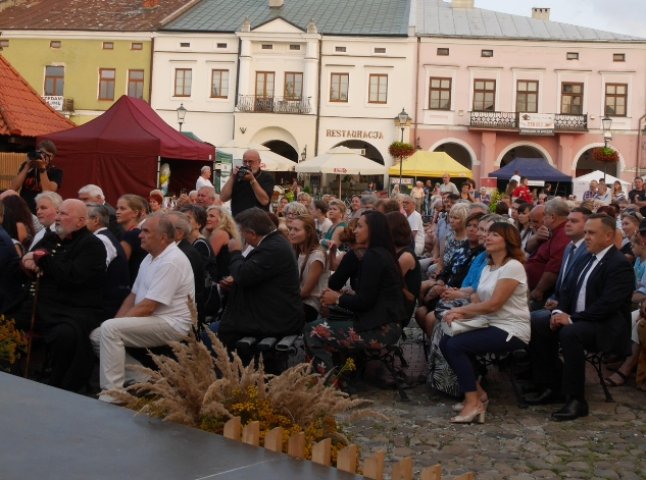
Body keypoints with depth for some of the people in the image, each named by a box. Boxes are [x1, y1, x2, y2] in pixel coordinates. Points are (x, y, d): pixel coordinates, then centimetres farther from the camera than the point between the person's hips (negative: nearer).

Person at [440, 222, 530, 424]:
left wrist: (459, 310, -12)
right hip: (490, 324, 9)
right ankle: (478, 393, 4)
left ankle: (474, 403, -14)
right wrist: (459, 314, -11)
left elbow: (493, 304, -19)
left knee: (455, 345, -22)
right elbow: (477, 303, 10)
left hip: (511, 330, -9)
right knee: (446, 342, -6)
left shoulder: (513, 267, -13)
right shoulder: (487, 269, 14)